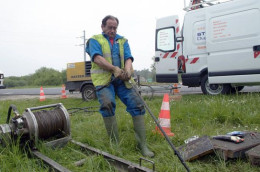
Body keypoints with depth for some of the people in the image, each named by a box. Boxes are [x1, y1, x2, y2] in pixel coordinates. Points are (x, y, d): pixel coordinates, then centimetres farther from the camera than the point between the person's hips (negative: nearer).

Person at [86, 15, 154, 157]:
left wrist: (127, 71, -17)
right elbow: (97, 58, -7)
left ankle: (142, 144, 2)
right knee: (107, 104, -26)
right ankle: (115, 143, -13)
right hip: (103, 79, -3)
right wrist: (114, 69, -20)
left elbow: (128, 58, 6)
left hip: (122, 80, 3)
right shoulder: (95, 40, 11)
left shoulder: (123, 41, 21)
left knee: (137, 104, -8)